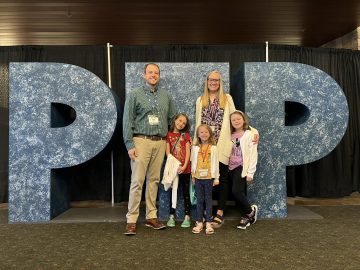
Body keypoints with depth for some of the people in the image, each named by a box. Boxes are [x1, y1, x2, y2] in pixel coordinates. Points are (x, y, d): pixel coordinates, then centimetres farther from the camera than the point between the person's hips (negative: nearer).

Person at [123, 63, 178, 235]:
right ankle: (131, 220, 2)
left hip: (160, 142, 4)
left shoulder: (166, 96, 13)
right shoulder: (135, 95, 2)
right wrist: (130, 145, -10)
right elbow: (127, 121, -3)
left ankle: (151, 217, 17)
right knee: (137, 181, -5)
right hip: (141, 141, -4)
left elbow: (173, 118, 18)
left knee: (154, 180, 8)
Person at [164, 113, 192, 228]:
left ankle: (187, 217, 11)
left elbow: (188, 152, 0)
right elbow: (167, 151, -1)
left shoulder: (186, 135, 7)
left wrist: (184, 166, -12)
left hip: (185, 168, 0)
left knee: (186, 192, 6)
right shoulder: (169, 135, 5)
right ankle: (172, 216, 15)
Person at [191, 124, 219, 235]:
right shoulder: (195, 148, 5)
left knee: (208, 200, 5)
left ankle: (208, 223, 10)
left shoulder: (213, 148, 1)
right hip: (198, 177, 2)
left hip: (209, 177, -1)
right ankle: (199, 222, 13)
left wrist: (216, 178, 0)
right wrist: (193, 176, 7)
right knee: (199, 200, 7)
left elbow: (216, 163, 1)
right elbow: (193, 162, 8)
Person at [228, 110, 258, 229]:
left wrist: (250, 172, -13)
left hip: (242, 167, -5)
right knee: (239, 193, 8)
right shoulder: (231, 135, 11)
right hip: (232, 167, 6)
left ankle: (250, 211, 10)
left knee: (236, 191, -15)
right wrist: (227, 167, 1)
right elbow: (229, 153, 11)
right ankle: (245, 217, 21)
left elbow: (253, 154, -10)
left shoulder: (249, 134, -6)